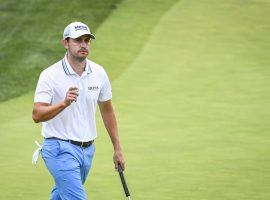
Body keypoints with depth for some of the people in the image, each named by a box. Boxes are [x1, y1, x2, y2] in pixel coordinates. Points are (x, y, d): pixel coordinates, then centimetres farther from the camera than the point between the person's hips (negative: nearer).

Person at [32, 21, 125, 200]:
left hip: (87, 150, 6)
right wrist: (64, 103, -35)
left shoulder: (98, 73, 5)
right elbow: (37, 115, -19)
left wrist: (117, 148, 18)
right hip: (61, 149, -6)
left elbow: (107, 110, 17)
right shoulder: (50, 75, -11)